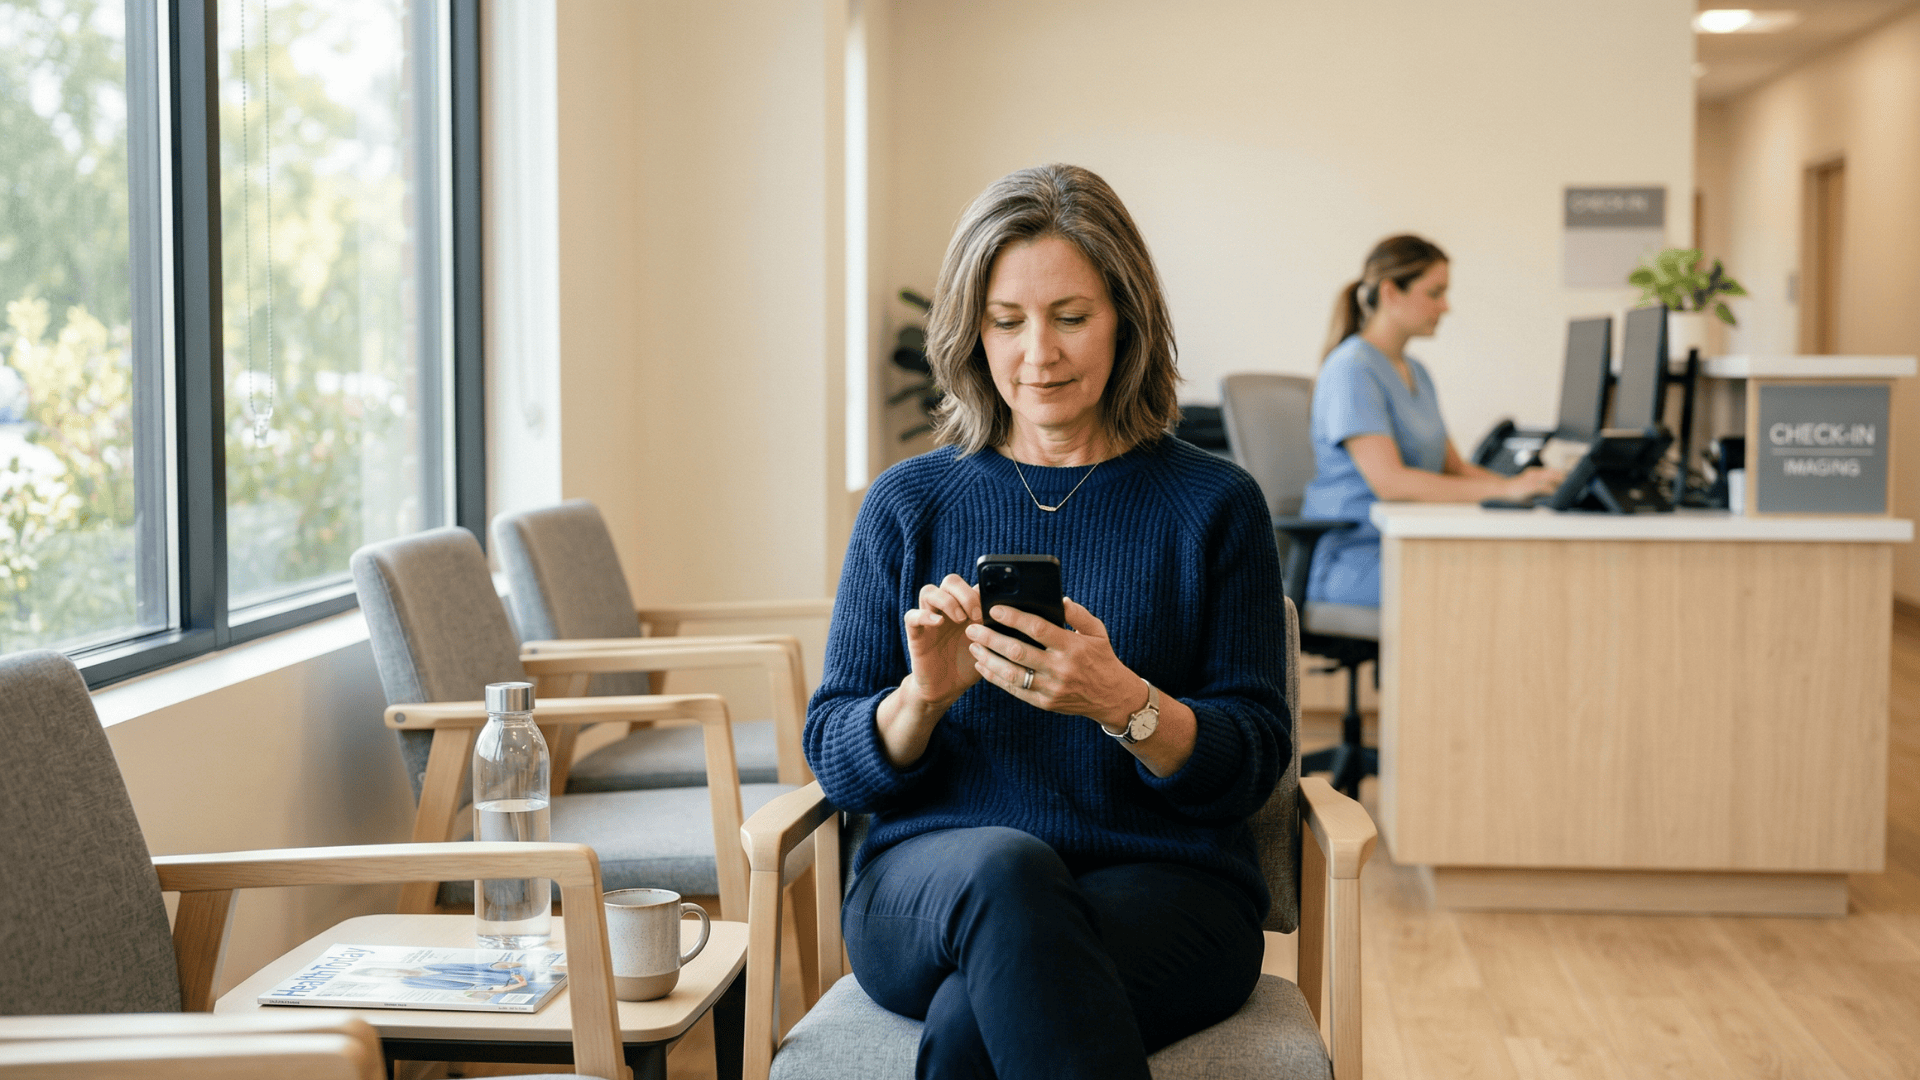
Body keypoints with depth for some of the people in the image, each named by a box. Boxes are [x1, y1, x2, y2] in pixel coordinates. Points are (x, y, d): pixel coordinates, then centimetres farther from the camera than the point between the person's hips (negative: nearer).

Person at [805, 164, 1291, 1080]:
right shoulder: (907, 504, 10)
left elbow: (1251, 765, 1)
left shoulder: (1213, 505, 7)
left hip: (1159, 890, -2)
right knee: (1007, 867, -36)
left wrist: (1124, 703, -19)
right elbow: (837, 764, 9)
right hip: (929, 886, 2)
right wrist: (922, 695, -14)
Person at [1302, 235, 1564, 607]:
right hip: (1351, 559, -9)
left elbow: (1453, 466, 18)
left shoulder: (1416, 373, 19)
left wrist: (1524, 483, -2)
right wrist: (1504, 489, -23)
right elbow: (1389, 481, -22)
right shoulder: (1351, 370, -12)